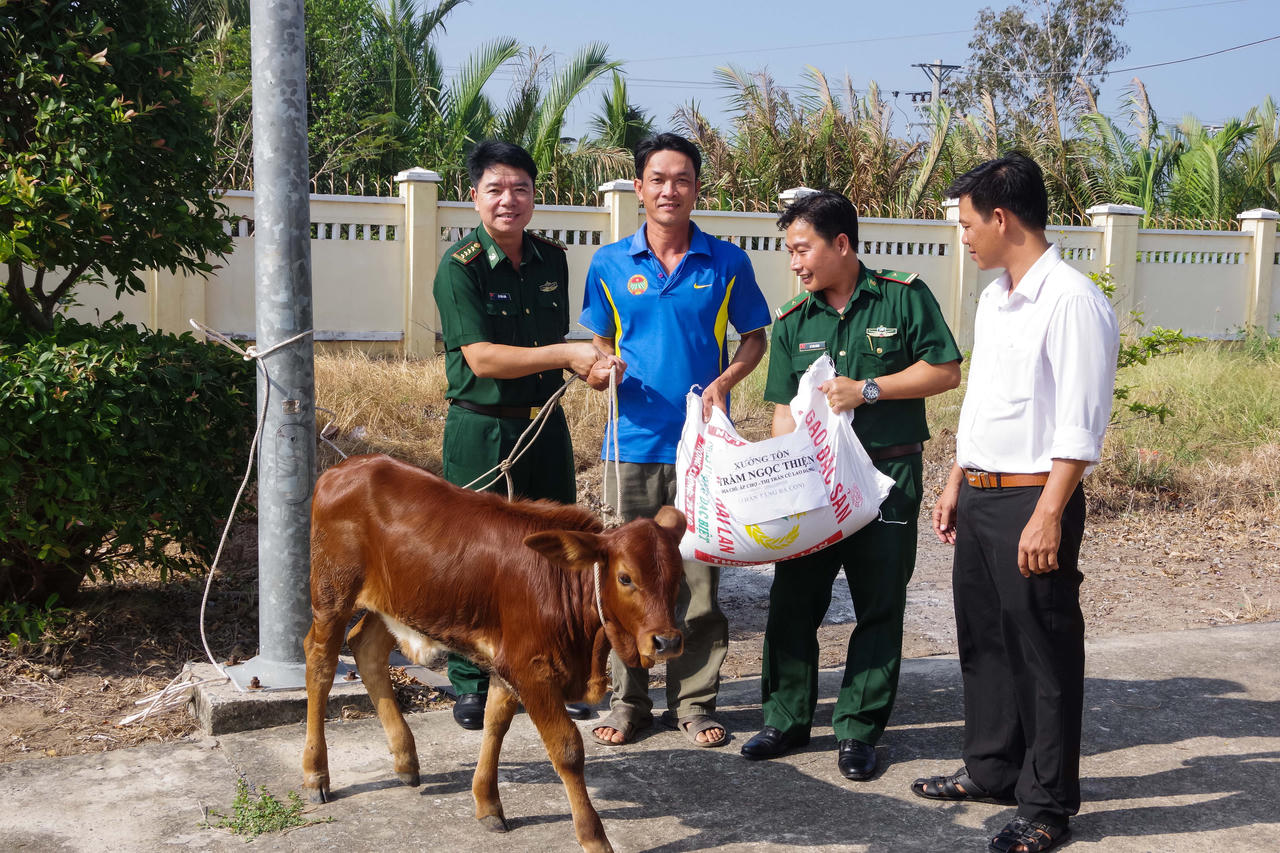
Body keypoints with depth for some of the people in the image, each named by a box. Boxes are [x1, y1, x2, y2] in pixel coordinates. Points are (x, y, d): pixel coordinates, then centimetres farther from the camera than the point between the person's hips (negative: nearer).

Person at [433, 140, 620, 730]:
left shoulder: (552, 259, 7)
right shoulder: (459, 267, -11)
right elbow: (482, 357, -19)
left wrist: (589, 363, -4)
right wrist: (568, 355, -21)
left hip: (546, 422, 5)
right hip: (480, 430, -5)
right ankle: (470, 683, 18)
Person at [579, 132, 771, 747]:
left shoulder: (726, 263, 3)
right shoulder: (609, 265, 6)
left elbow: (755, 337, 10)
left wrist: (724, 381, -8)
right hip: (633, 442, 1)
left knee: (699, 578, 4)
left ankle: (694, 701, 17)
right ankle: (628, 701, 18)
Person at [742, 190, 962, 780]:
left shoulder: (904, 298, -4)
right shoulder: (793, 322, 7)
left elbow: (945, 371, -4)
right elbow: (785, 409, 7)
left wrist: (868, 390, -14)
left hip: (888, 477, -3)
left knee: (879, 607, 4)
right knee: (792, 600, 5)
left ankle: (857, 730, 16)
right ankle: (787, 719, 21)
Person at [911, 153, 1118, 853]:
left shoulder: (1070, 301, -15)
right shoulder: (992, 300, 14)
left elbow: (1080, 423, -19)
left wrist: (1048, 515, -21)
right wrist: (956, 484, 21)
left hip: (1032, 501, -9)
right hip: (979, 497, 9)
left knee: (1043, 656, 1)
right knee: (983, 642, 18)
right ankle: (991, 770, 33)